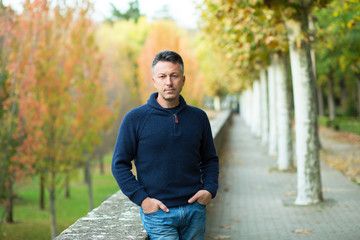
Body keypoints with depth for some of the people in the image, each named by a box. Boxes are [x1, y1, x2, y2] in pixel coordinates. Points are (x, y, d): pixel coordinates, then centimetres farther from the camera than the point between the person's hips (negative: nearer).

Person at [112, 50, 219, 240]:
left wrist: (209, 189, 1)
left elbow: (210, 159, 18)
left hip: (195, 210, 4)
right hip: (159, 213, -3)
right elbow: (120, 164, -1)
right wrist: (142, 199, -10)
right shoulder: (135, 119, -3)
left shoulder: (198, 117, 8)